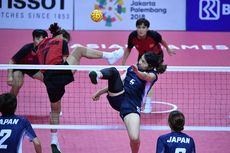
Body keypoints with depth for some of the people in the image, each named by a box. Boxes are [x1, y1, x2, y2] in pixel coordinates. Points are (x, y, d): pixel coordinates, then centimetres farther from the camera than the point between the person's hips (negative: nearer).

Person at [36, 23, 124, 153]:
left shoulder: (42, 45, 27)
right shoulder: (61, 41, 12)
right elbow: (65, 60, 6)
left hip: (48, 79, 5)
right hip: (61, 73, -5)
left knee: (55, 110, 22)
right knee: (79, 50, 16)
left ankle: (54, 142, 23)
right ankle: (110, 56, 11)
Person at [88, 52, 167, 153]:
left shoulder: (153, 75, 3)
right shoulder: (131, 68, 19)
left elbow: (145, 76, -22)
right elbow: (116, 82, 26)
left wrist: (137, 72, -44)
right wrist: (100, 92, 21)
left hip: (131, 104, -4)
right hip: (117, 96, 4)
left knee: (135, 138, -21)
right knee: (113, 71, -19)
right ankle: (97, 75, -52)